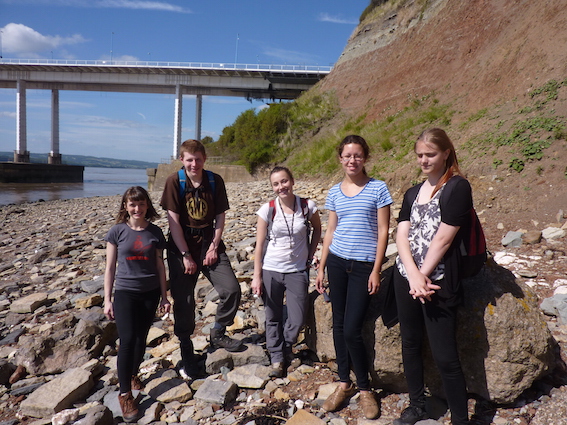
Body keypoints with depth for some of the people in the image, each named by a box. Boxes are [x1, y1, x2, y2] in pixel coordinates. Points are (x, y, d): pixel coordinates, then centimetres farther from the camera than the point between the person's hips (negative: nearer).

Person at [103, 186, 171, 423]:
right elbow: (110, 268, 0)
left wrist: (164, 297, 7)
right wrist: (107, 299, -2)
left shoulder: (155, 232, 1)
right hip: (125, 292, -2)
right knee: (127, 340, -10)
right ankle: (125, 394, 1)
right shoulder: (117, 231, -3)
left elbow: (160, 266, 6)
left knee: (141, 339, 10)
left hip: (150, 293, 2)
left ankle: (132, 373, 37)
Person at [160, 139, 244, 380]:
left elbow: (220, 216, 3)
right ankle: (186, 353, 21)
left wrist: (214, 247, -7)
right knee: (183, 302, 2)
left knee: (231, 289, -9)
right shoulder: (174, 182, -8)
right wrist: (186, 256, -13)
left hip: (209, 242, 2)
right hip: (181, 246, -2)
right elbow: (173, 221, -11)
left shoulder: (215, 181, -1)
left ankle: (218, 334, 16)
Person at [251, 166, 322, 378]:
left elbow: (317, 229, 13)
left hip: (297, 271, 1)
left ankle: (286, 348, 32)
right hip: (271, 271, 0)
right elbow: (259, 244, -5)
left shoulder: (307, 206, -7)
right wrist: (257, 276, -6)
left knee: (297, 320, 1)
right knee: (273, 318, 8)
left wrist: (311, 254, 6)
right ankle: (277, 358, 27)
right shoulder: (267, 210, -9)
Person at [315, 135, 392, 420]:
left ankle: (365, 389, 16)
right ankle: (344, 383, 26)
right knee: (339, 325, 10)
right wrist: (321, 268, 9)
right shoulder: (334, 192, 7)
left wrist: (376, 270, -9)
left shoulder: (378, 189, -3)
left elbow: (382, 232, -4)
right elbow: (330, 231, 11)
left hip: (363, 265, -4)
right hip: (337, 262, 4)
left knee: (352, 330, -7)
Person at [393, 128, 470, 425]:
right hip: (405, 278, 7)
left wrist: (423, 276, -11)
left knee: (444, 356, -2)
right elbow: (401, 235, 1)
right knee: (410, 344, 16)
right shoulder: (413, 193, 12)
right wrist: (413, 275, -14)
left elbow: (443, 239, -14)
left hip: (438, 282, -7)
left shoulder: (457, 187, -7)